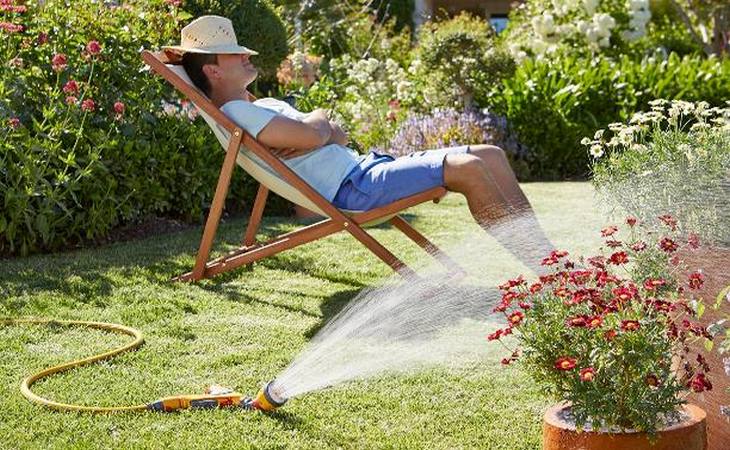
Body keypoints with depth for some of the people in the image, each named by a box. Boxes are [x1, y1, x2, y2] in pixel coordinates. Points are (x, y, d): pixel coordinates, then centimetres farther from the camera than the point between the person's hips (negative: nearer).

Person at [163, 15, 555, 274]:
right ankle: (544, 269, -17)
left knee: (491, 156, 2)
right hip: (353, 187, -10)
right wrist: (319, 121, 4)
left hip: (364, 168, 10)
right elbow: (312, 134, -20)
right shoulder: (235, 112, -7)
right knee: (470, 169, -23)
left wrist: (327, 133, -5)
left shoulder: (264, 107, 25)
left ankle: (545, 258, -1)